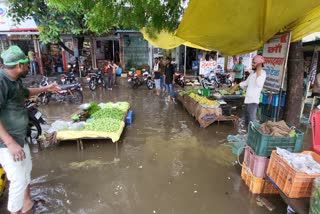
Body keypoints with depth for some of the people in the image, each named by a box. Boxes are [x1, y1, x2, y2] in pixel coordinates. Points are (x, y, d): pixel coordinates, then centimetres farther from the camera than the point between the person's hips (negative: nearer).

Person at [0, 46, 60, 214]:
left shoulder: (15, 80, 5)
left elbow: (26, 92, 29)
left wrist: (46, 88, 32)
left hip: (20, 137, 10)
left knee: (26, 170, 24)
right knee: (18, 180, 0)